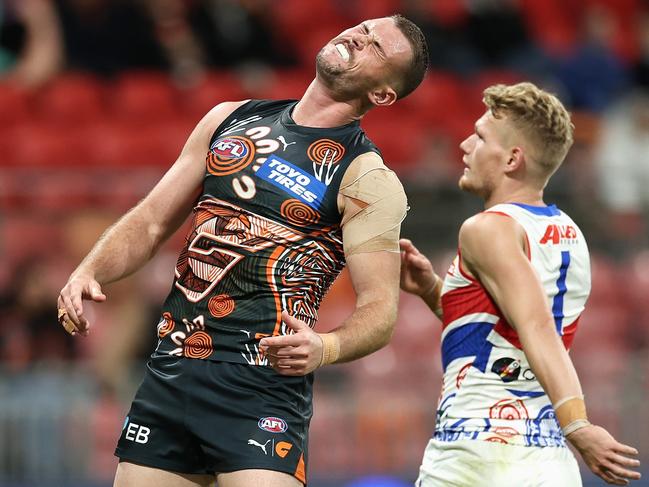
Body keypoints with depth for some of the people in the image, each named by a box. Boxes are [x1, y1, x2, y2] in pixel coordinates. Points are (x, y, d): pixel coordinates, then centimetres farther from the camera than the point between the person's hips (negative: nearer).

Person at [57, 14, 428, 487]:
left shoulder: (368, 177, -2)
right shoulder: (229, 120, 14)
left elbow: (380, 310, -8)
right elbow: (152, 221, 19)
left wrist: (324, 348, -28)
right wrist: (88, 272, 0)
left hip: (264, 382, -5)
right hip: (170, 372, 5)